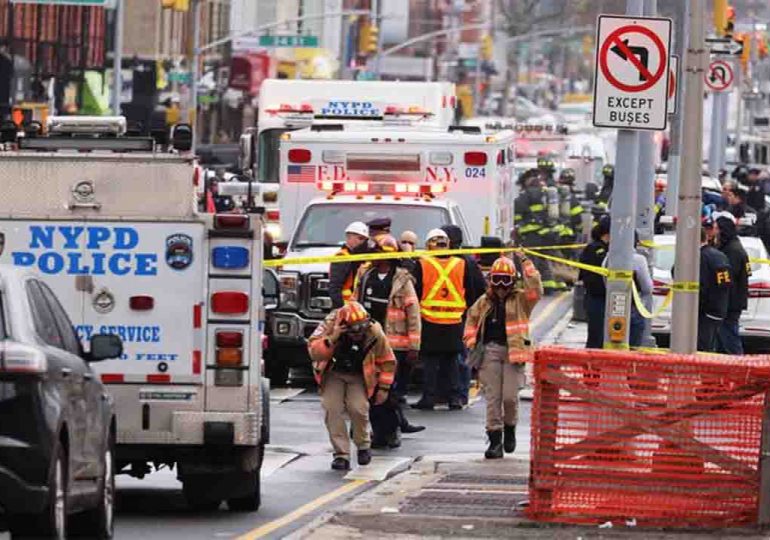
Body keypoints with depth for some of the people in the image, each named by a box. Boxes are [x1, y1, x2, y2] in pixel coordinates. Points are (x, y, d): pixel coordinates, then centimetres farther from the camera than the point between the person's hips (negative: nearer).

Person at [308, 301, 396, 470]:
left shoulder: (374, 333, -19)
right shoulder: (329, 325, -22)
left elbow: (387, 361, -4)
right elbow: (314, 353, -27)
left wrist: (383, 387, -3)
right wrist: (331, 339, -43)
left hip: (359, 376, 0)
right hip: (333, 374, 1)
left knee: (358, 408, -22)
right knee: (332, 408, -19)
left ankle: (363, 445, 5)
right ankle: (341, 454, -11)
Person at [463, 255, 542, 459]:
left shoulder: (521, 299, 4)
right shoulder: (484, 302, 13)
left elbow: (536, 290, -13)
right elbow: (472, 319, 24)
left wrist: (526, 264, -13)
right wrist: (471, 342, 11)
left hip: (513, 351, -3)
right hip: (490, 350, 3)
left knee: (510, 396, -9)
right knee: (492, 397, 0)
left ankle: (509, 427, 21)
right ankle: (495, 440, 2)